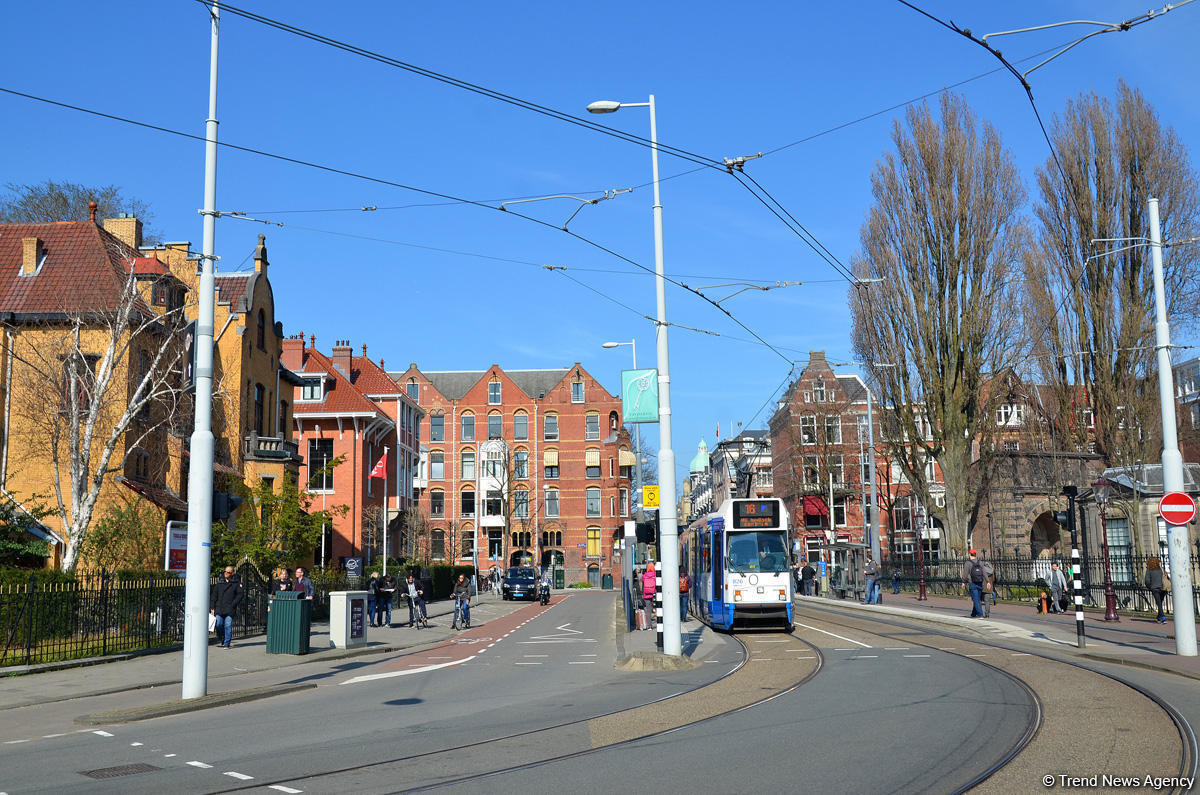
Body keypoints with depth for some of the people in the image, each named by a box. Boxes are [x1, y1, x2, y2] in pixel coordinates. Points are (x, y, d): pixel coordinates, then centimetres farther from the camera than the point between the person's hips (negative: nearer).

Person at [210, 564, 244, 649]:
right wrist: (212, 607, 6)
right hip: (219, 609, 3)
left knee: (228, 626, -7)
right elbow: (214, 595, 14)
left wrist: (233, 604, -8)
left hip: (230, 610, -3)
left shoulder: (236, 583, 3)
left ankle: (227, 643, 0)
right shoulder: (220, 582, 13)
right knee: (219, 625, 1)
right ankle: (222, 640, 24)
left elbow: (241, 594, 0)